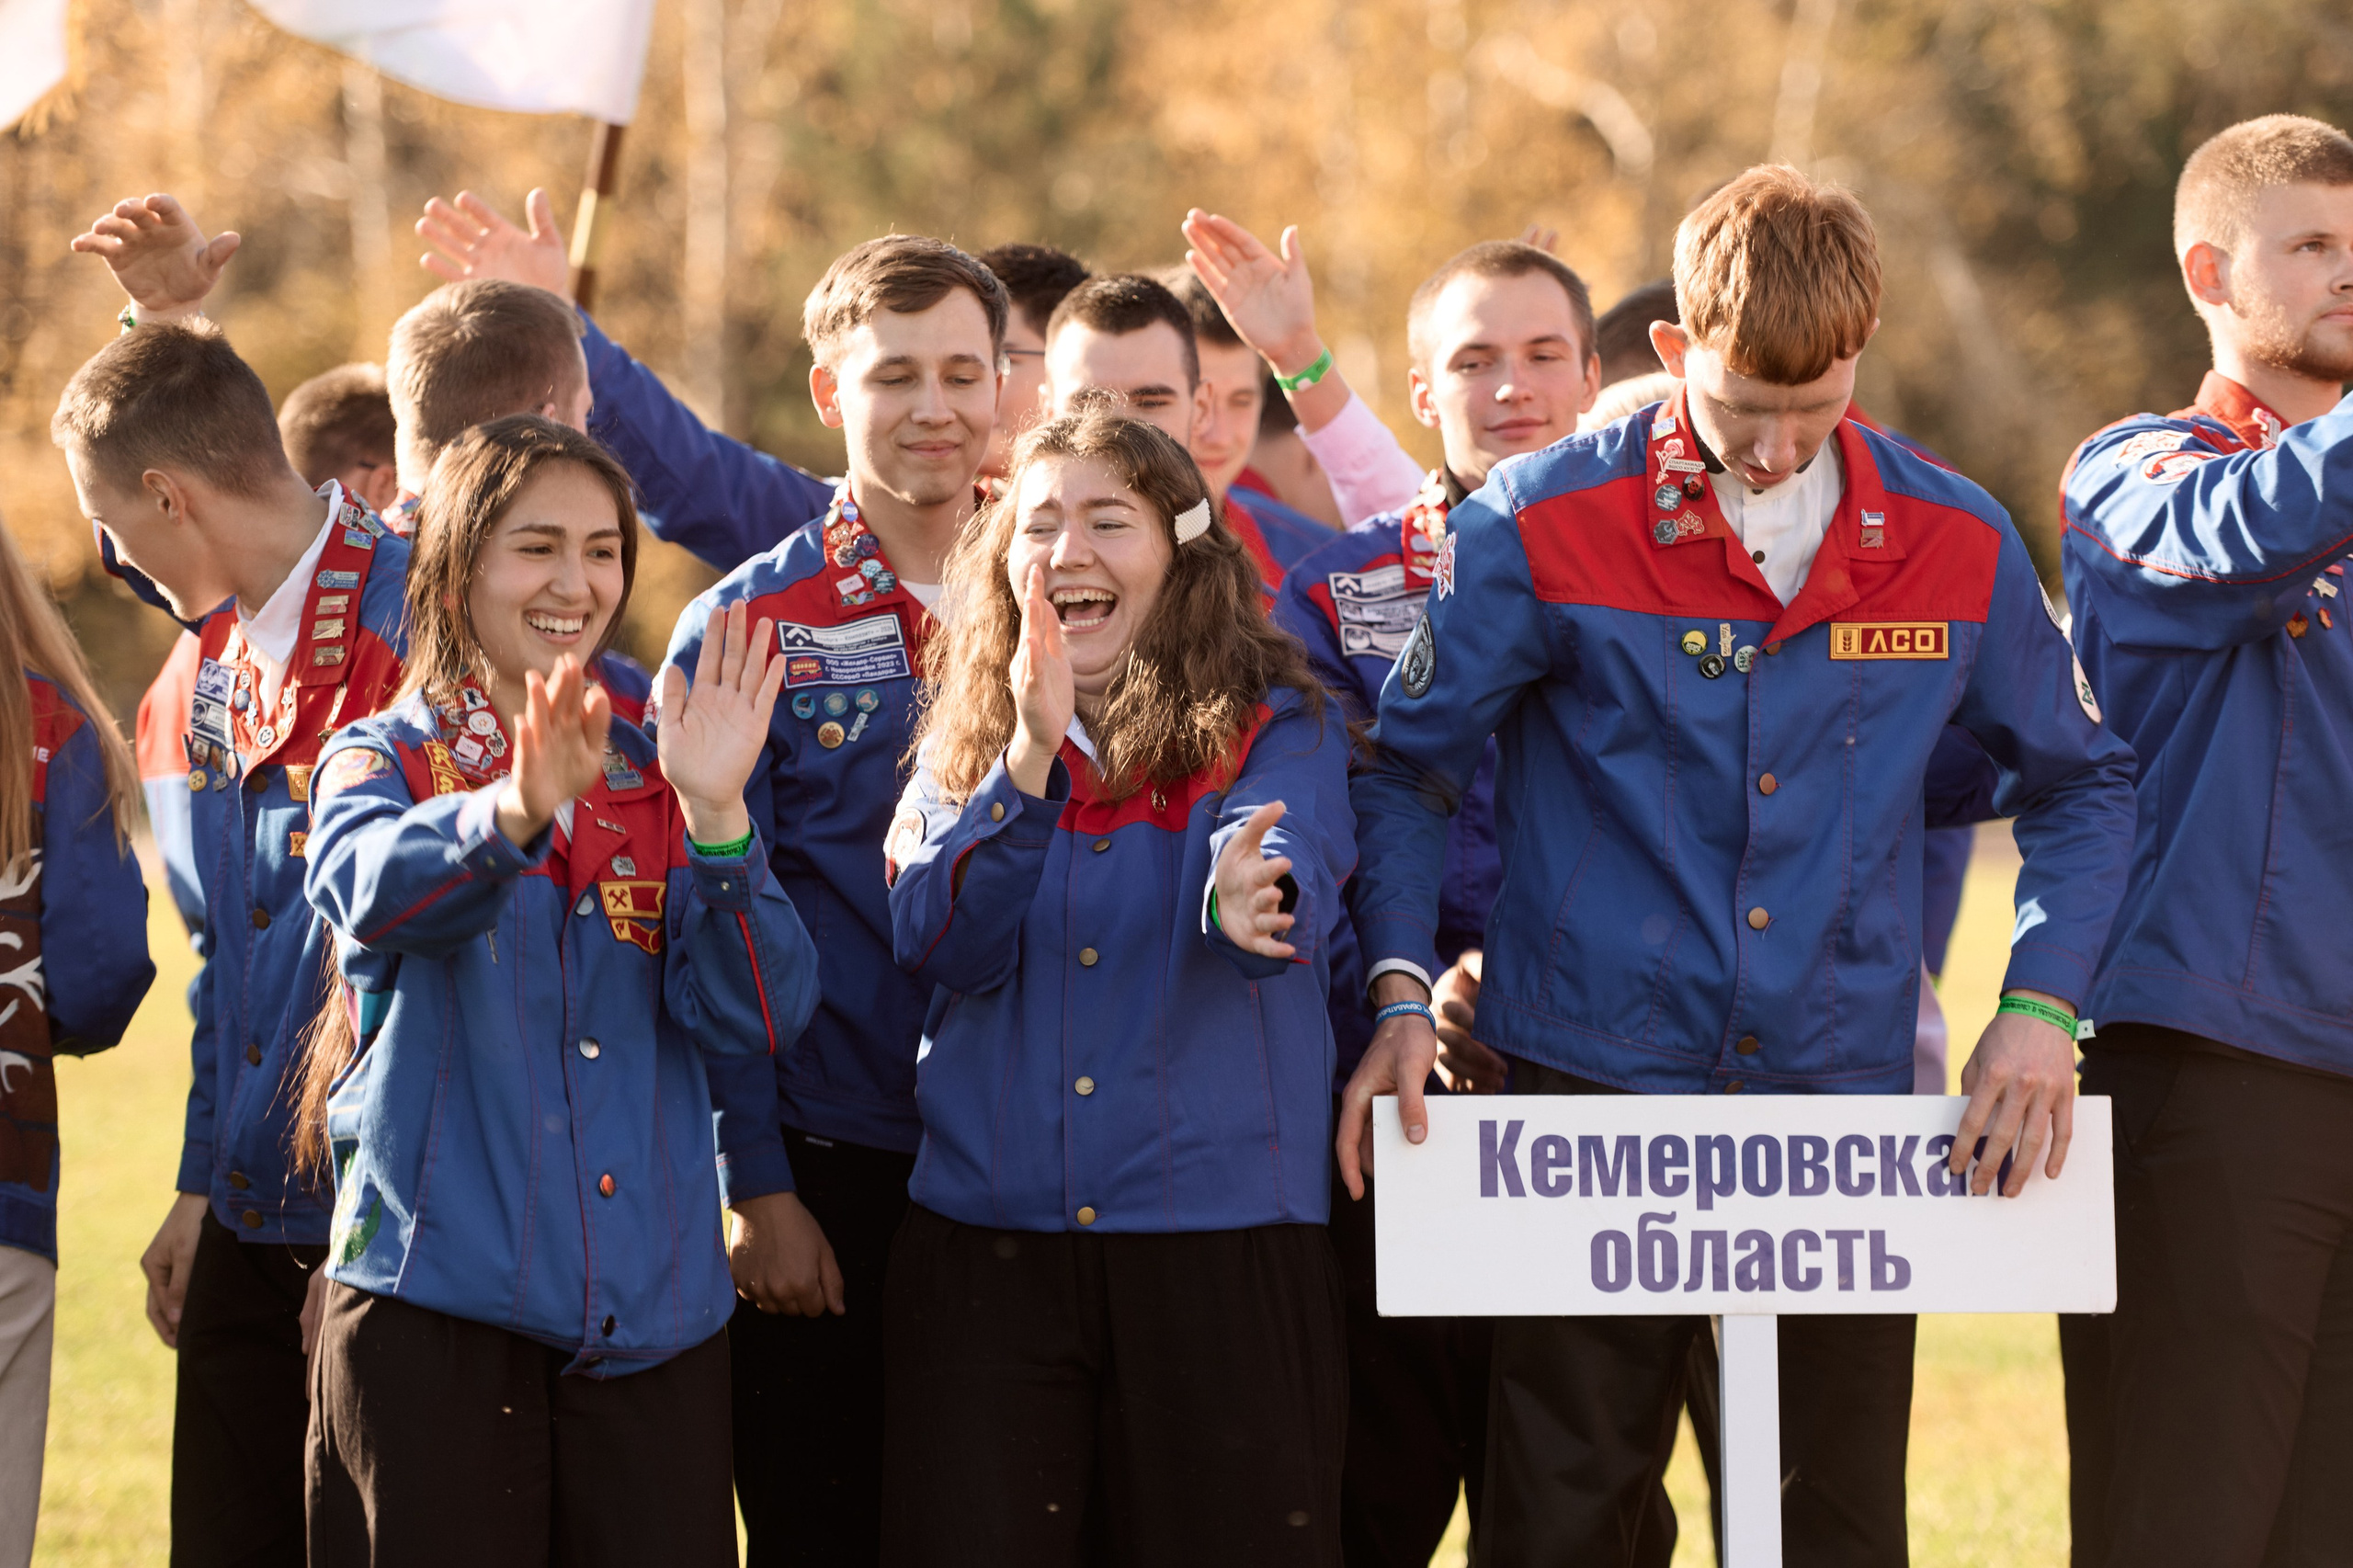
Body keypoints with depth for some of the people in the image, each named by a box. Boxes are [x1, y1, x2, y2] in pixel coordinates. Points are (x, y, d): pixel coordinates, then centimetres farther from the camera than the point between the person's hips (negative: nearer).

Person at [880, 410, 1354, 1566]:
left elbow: (1294, 882, -18)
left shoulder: (1275, 732, 3)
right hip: (983, 1242, 2)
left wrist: (1248, 897, -43)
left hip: (1222, 1245, -2)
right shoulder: (967, 746, 11)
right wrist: (1031, 753, -21)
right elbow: (940, 942, -6)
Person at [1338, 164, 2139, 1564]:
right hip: (1594, 1084, -2)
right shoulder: (1544, 526, -4)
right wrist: (1402, 989, -6)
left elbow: (2079, 783, 15)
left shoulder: (1954, 545, 2)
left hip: (1841, 1091, 2)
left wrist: (2042, 1004, 2)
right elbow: (1406, 765, 6)